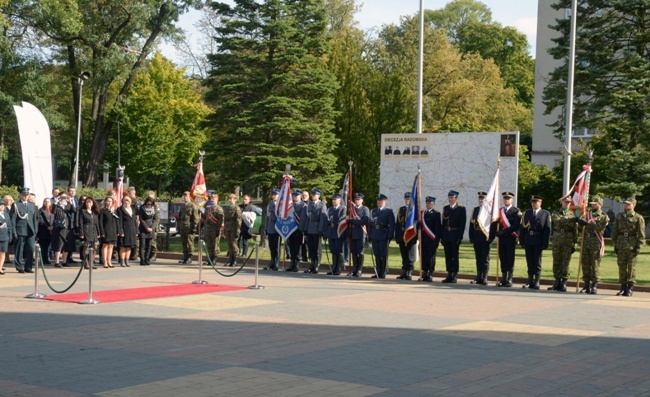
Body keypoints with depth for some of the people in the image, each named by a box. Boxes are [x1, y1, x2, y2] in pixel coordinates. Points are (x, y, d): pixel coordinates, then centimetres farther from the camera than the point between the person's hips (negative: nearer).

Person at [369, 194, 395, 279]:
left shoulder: (389, 211, 1)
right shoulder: (373, 211, 16)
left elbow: (392, 225, -3)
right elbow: (370, 224, 16)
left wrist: (390, 236, -11)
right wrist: (370, 236, 9)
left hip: (384, 237, -4)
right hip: (374, 237, 5)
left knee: (384, 256, 0)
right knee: (377, 255, 7)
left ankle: (383, 273, 4)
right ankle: (378, 273, 13)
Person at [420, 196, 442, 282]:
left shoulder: (436, 214, 0)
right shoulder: (422, 213, 15)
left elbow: (438, 227, -5)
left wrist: (437, 239, -10)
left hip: (432, 239, -5)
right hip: (423, 239, 5)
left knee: (431, 257, -3)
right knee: (424, 256, 4)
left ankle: (430, 274, -1)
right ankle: (424, 274, 9)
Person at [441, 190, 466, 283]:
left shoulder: (461, 209, -4)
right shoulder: (445, 208, 11)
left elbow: (462, 224, -8)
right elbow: (443, 222, 12)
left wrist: (460, 237, -14)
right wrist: (442, 236, 7)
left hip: (455, 236, -5)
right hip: (446, 236, 5)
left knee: (455, 256, 1)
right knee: (448, 256, 7)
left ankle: (454, 275, 5)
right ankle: (449, 275, 12)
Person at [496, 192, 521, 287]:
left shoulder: (516, 211, 0)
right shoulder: (499, 211, 16)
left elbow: (516, 225, -10)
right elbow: (496, 224, 12)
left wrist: (504, 231, -15)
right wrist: (497, 232, -8)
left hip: (511, 238, -4)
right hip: (501, 238, 4)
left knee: (510, 259, -3)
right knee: (503, 259, 5)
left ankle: (509, 279, 0)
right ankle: (503, 278, 10)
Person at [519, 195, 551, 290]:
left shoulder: (546, 214, 1)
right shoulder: (527, 213, 11)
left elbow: (547, 230, -3)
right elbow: (522, 227, 7)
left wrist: (545, 243, -9)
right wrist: (522, 241, 0)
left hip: (538, 243, -3)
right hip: (528, 242, 3)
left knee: (537, 262, 3)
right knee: (530, 263, 8)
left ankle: (536, 282, 8)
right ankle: (530, 281, 13)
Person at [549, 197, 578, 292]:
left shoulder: (572, 214, 8)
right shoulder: (555, 213, 12)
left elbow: (575, 230, 6)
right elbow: (557, 221, -7)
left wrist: (574, 243, 1)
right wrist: (569, 220, -14)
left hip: (568, 242, -1)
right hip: (557, 241, 1)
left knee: (565, 263, -3)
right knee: (556, 263, 4)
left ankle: (563, 283, 3)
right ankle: (557, 283, 12)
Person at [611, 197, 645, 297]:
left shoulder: (638, 217, -1)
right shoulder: (619, 216, 11)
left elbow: (641, 234, -4)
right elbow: (615, 231, 14)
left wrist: (638, 246, -10)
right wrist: (615, 245, 9)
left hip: (632, 246, -4)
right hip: (621, 245, 4)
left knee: (631, 267, -1)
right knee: (622, 266, 6)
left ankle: (630, 288, 5)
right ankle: (623, 287, 13)